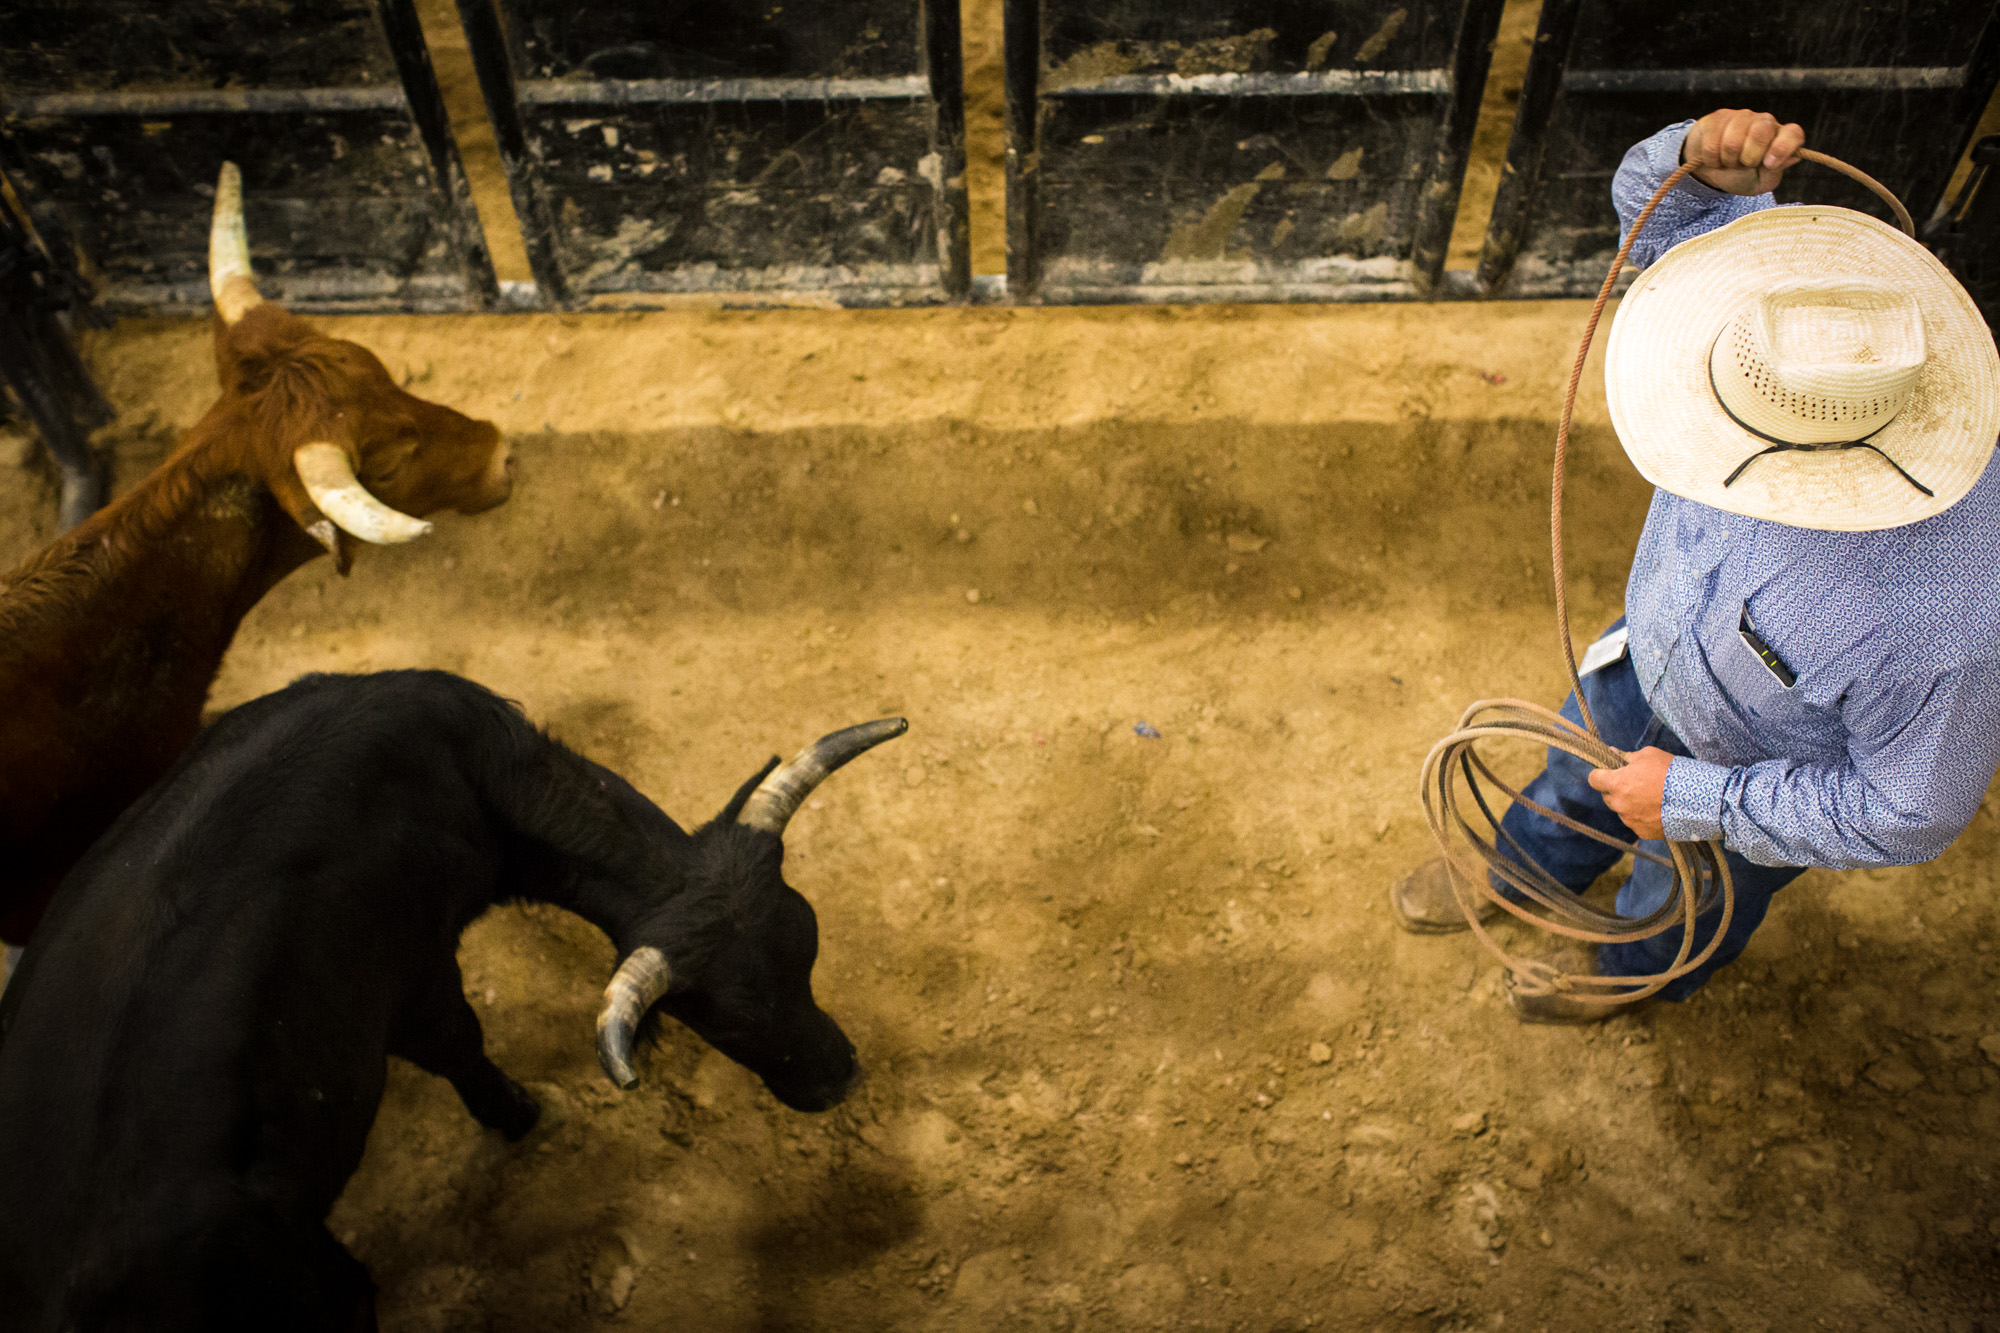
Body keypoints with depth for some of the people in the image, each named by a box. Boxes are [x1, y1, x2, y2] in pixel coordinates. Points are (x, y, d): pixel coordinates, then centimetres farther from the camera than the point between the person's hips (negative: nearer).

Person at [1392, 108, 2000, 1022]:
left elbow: (1913, 812, -29)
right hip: (1656, 653, 5)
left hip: (1774, 778, -4)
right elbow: (1656, 201, -22)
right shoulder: (1802, 317, -32)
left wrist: (1697, 801, -21)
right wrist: (1708, 160, -45)